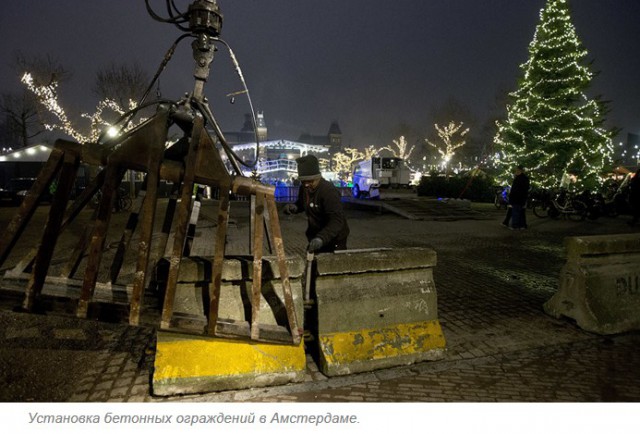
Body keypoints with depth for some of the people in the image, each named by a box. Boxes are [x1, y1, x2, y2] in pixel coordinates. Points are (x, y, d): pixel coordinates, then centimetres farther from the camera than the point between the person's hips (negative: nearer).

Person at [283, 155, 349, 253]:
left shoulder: (329, 191, -28)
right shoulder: (304, 188, -4)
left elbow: (337, 220, -36)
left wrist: (321, 238, -49)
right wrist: (294, 207, -7)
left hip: (334, 241, -7)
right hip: (315, 240, 7)